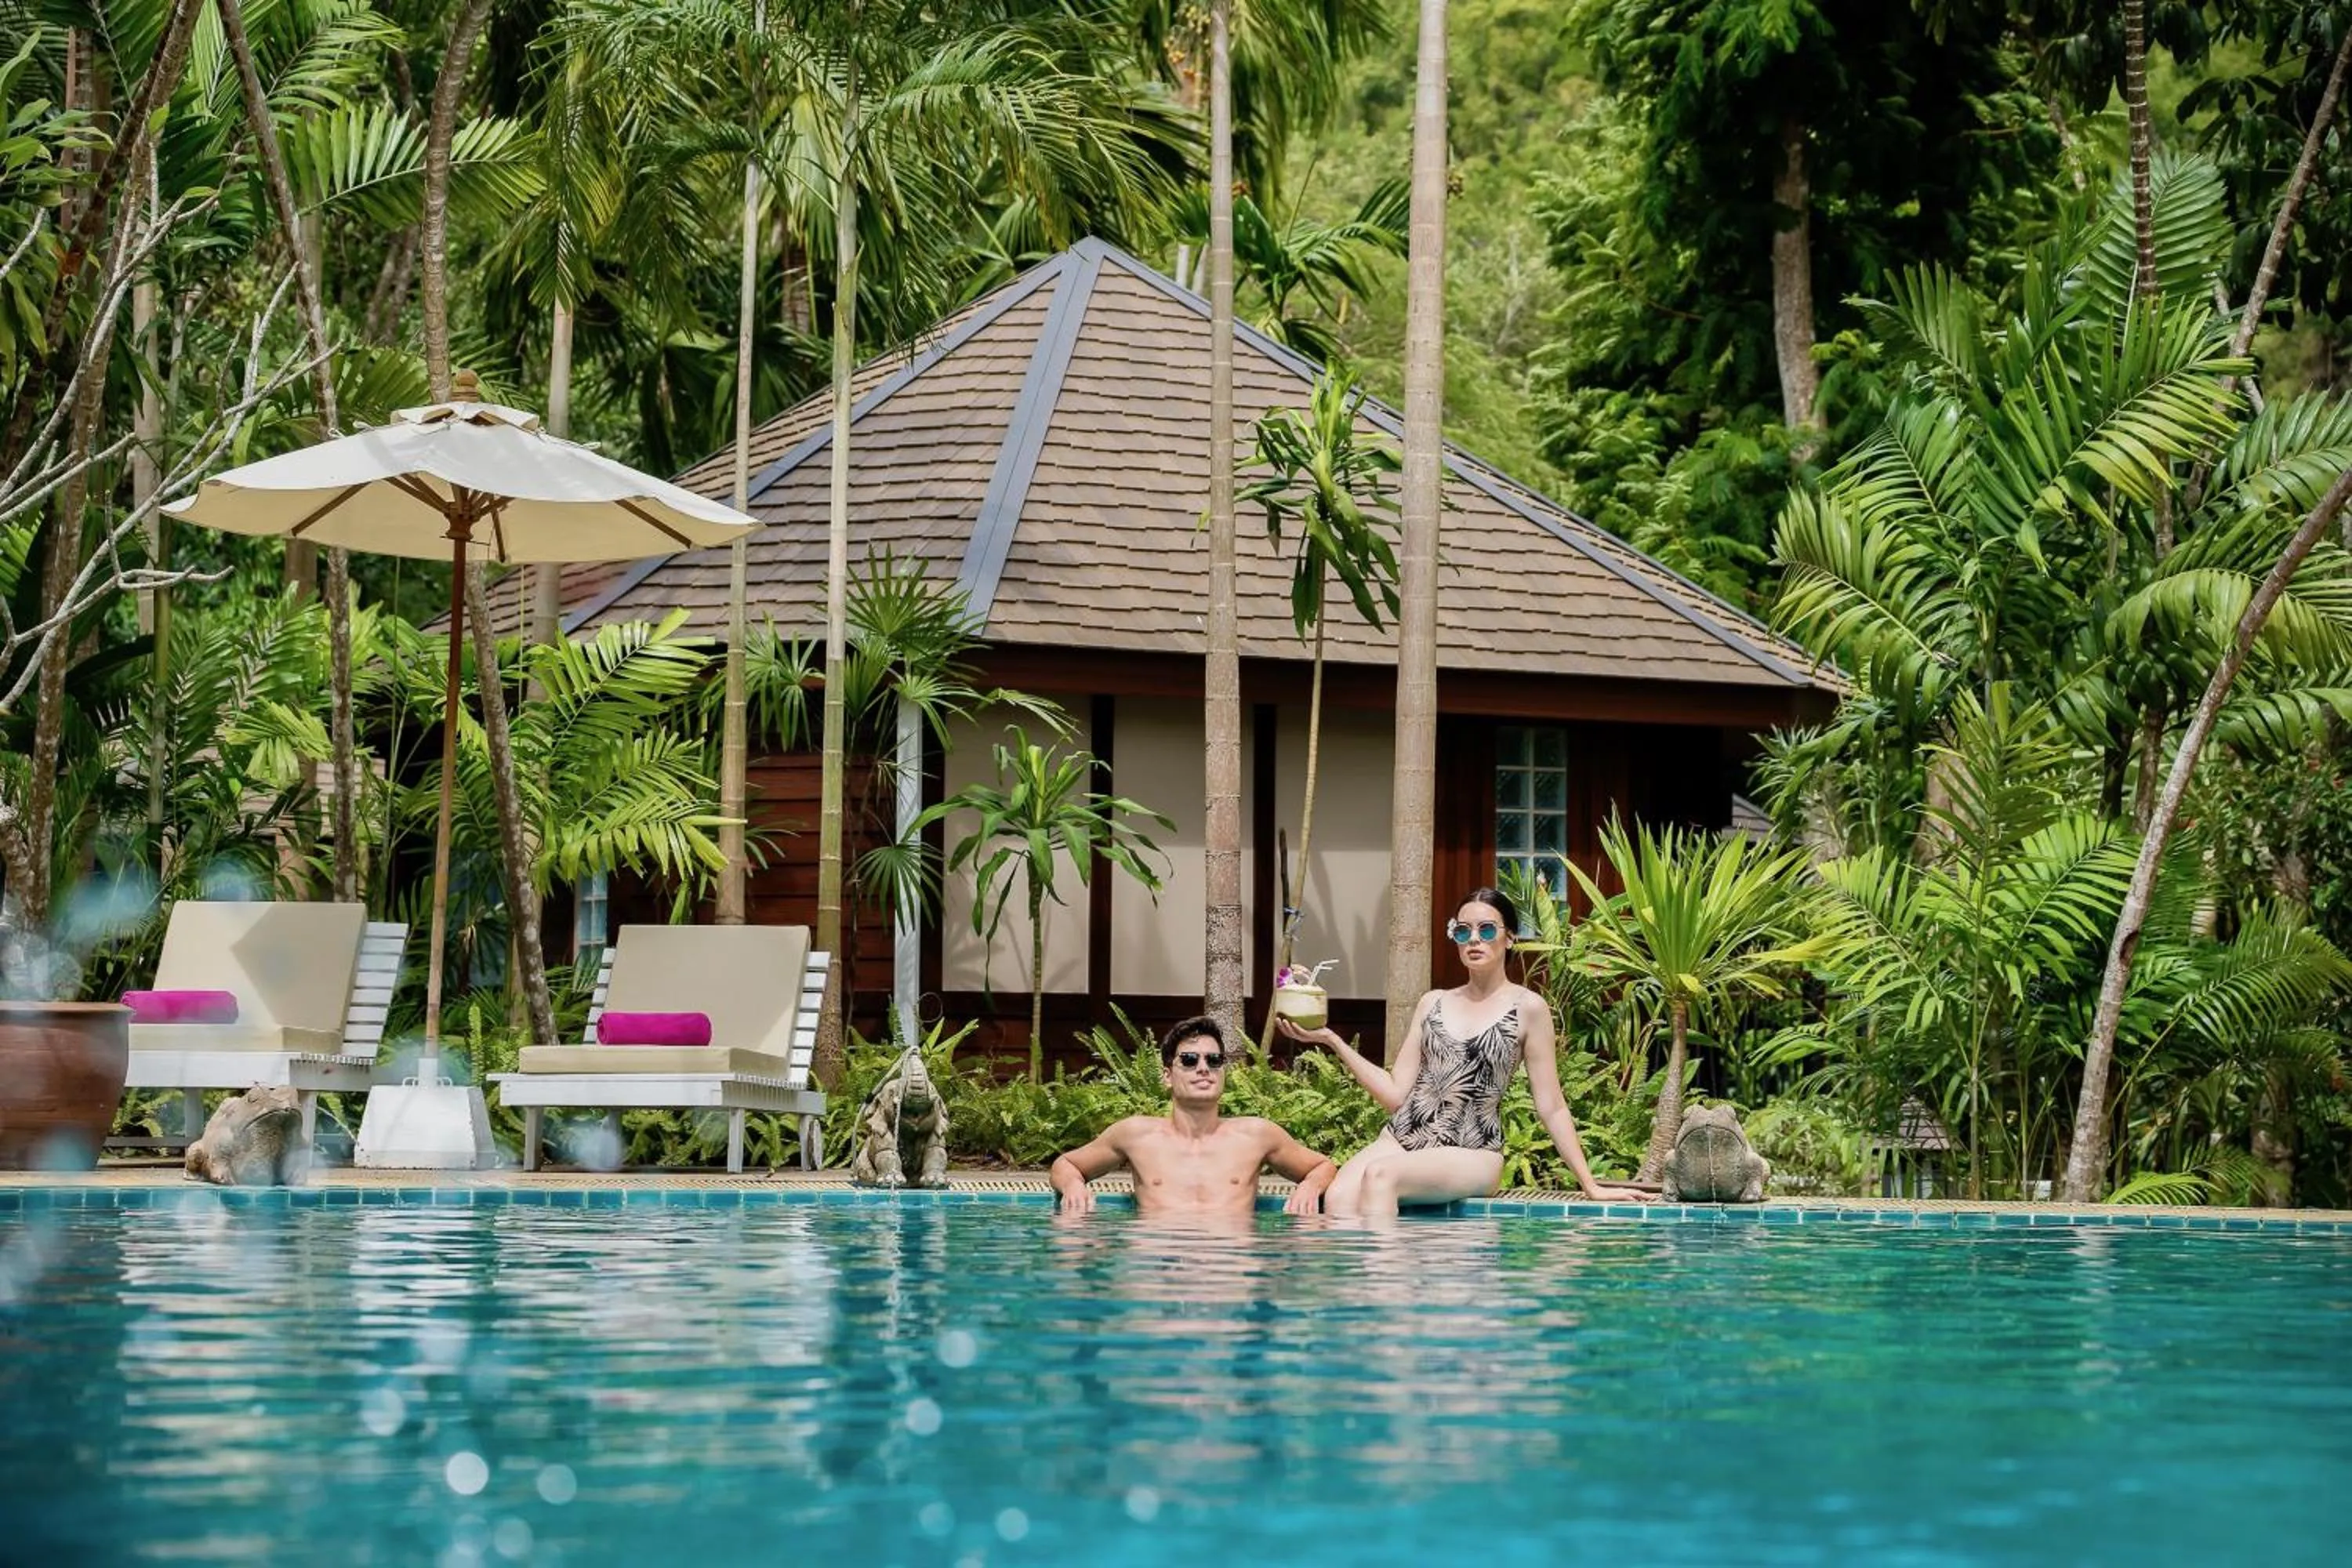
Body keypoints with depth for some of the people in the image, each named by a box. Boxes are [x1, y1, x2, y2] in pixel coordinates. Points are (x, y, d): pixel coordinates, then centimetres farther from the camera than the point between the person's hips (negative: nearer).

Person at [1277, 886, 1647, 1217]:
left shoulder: (1527, 1008, 4)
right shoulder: (1434, 1004, 17)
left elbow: (1552, 1108, 5)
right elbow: (1396, 1094, 13)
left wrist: (1590, 1185, 1)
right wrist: (1331, 1040, 8)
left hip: (1471, 1154, -4)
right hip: (1402, 1136, 4)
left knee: (1380, 1175, -35)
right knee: (1340, 1196, -30)